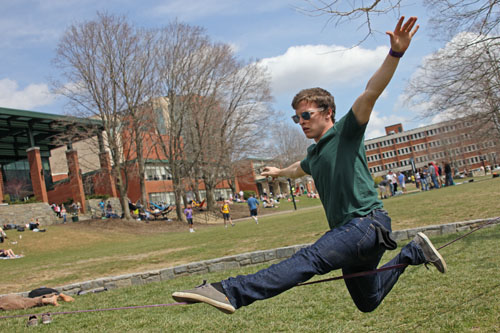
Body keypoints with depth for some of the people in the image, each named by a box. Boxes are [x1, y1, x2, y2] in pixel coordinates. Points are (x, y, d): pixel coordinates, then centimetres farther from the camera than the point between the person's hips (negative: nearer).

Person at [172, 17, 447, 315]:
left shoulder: (345, 133, -4)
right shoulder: (314, 153, 18)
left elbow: (371, 92, -20)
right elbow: (298, 170, 44)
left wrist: (395, 54, -34)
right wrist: (278, 172, 63)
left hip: (368, 222, -9)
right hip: (349, 231, 9)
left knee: (311, 258, -32)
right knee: (367, 303, 17)